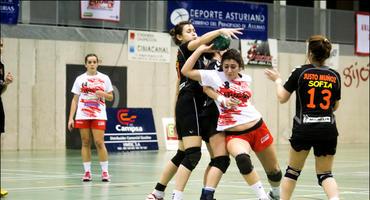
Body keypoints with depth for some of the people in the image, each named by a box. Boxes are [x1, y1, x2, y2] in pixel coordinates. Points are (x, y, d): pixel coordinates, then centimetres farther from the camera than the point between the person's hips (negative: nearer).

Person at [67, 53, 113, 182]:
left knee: (99, 142, -10)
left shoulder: (104, 78, 6)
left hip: (98, 115, -1)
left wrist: (103, 94, -11)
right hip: (82, 116, 1)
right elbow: (75, 100, 8)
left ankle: (105, 172, -4)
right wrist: (71, 118, 1)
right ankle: (87, 172, 6)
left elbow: (111, 97, 11)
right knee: (85, 143, 1)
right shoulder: (80, 79, 7)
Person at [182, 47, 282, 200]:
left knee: (274, 171, 13)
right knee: (242, 159, -36)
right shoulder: (214, 76, -2)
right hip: (233, 134, -4)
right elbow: (186, 71, -6)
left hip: (258, 128, 4)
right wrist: (200, 49, -4)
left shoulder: (246, 79, 8)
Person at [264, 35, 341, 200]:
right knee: (325, 174, 8)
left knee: (293, 170, 17)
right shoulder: (334, 76, 4)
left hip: (303, 130, -2)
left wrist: (277, 80, 22)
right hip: (328, 130, 2)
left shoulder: (300, 73, -4)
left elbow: (282, 98, 6)